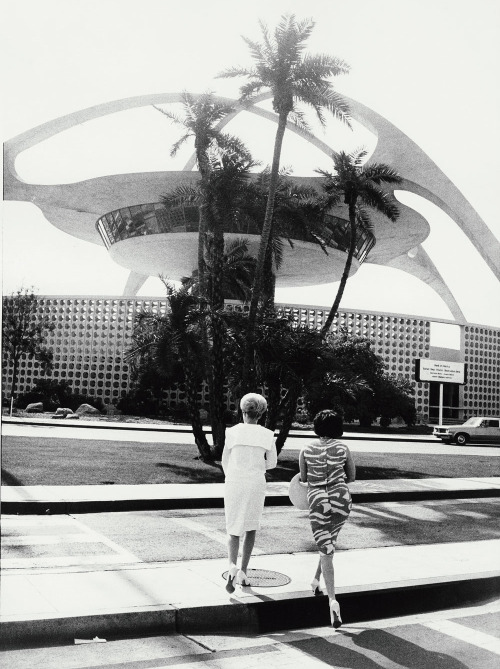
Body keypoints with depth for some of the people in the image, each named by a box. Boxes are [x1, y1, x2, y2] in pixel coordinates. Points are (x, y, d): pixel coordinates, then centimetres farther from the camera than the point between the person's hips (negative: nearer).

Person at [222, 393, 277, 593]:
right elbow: (272, 463, 7)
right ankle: (243, 571, 13)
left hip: (234, 483, -1)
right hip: (256, 484, 1)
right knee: (251, 528, 19)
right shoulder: (267, 435, -3)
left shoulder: (232, 432, -5)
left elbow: (225, 462, 5)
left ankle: (232, 566, -16)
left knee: (233, 531, 9)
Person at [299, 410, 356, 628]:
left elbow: (303, 478, 9)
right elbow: (351, 477, 10)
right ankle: (316, 581, 39)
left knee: (326, 551, 1)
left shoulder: (306, 449, -2)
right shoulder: (343, 449, 0)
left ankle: (333, 601, -13)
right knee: (330, 540, 28)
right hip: (341, 500, 2)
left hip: (317, 502, -2)